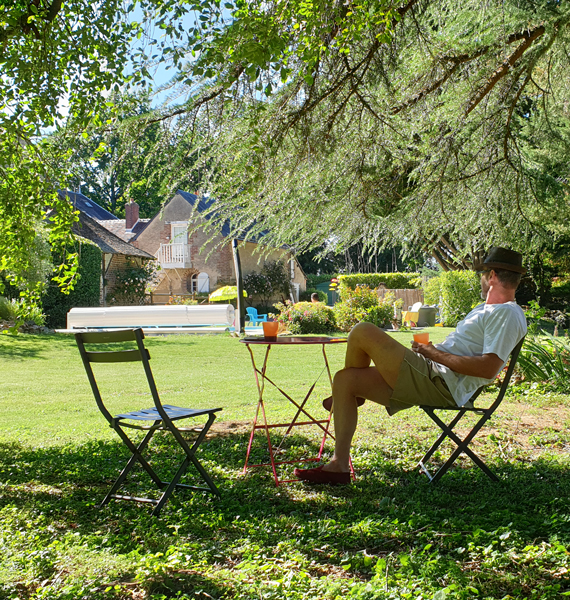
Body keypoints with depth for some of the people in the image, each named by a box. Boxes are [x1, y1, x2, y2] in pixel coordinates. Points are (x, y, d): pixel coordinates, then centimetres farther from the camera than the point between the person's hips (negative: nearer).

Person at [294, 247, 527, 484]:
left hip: (440, 385, -11)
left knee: (362, 332, -15)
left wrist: (434, 353, -14)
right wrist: (430, 349, 10)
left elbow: (488, 368, -23)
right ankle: (339, 465, 5)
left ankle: (349, 395, 15)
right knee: (344, 379, 5)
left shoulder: (507, 313, -10)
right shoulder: (486, 309, 24)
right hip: (430, 377, 11)